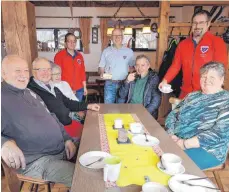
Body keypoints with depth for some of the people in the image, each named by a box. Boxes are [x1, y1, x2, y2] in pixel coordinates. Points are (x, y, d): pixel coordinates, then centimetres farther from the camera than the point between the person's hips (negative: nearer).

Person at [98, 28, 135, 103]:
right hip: (110, 84, 0)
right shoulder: (106, 51, 6)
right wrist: (102, 73, -13)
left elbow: (132, 67, 10)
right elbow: (101, 67, 8)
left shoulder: (129, 51, 5)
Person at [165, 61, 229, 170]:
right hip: (176, 142, 5)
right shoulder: (192, 96, 13)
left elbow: (219, 134, -16)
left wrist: (185, 144, -20)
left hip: (206, 150, -5)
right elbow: (172, 115, 11)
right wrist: (171, 135, -9)